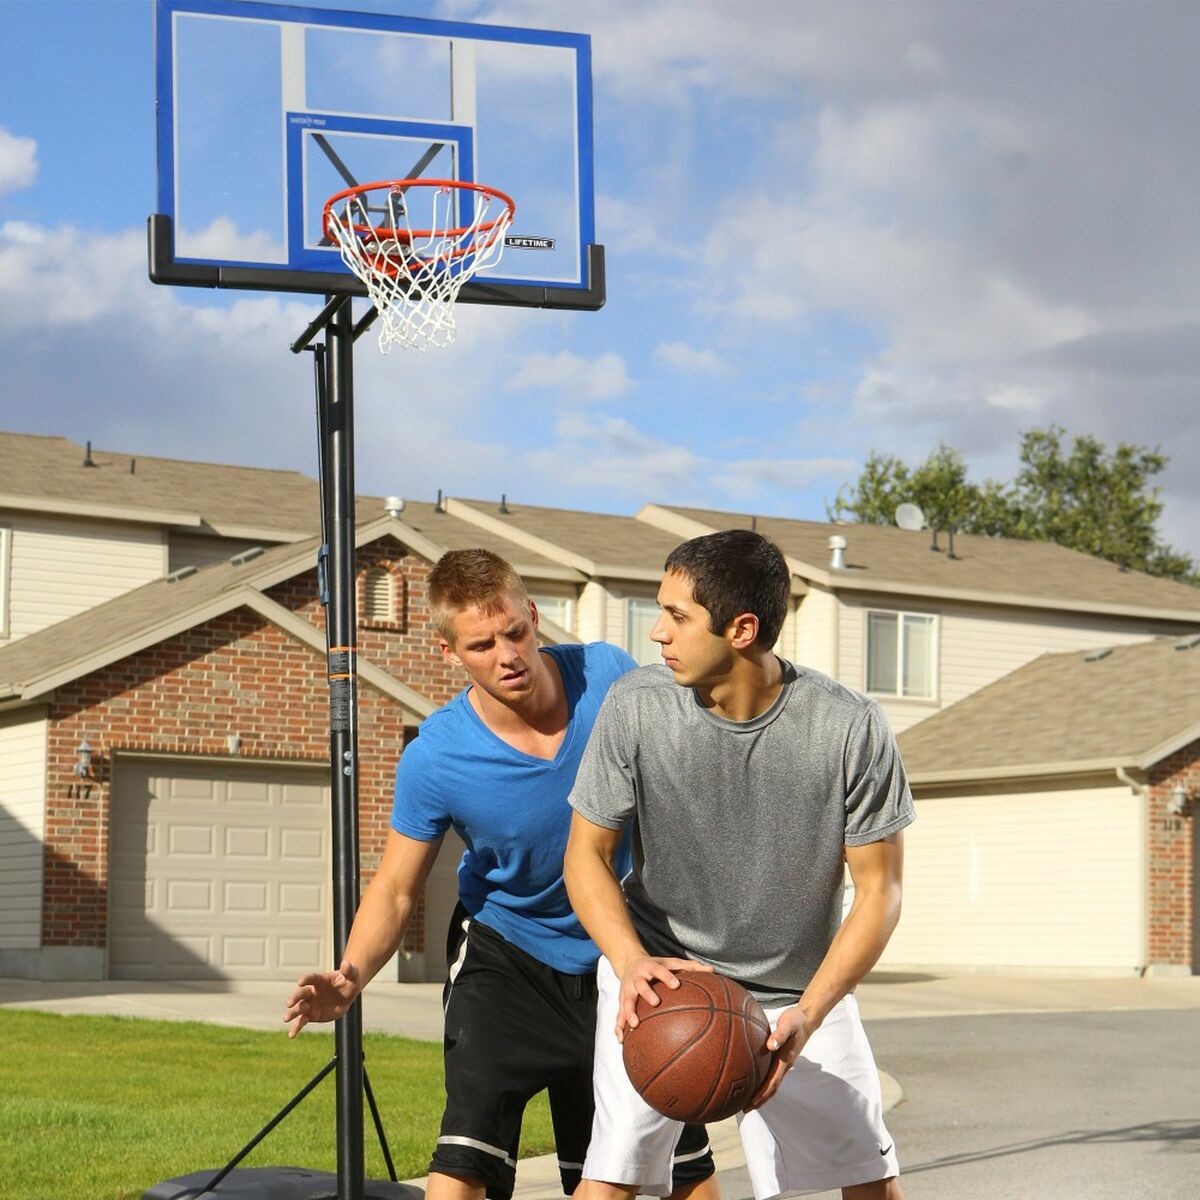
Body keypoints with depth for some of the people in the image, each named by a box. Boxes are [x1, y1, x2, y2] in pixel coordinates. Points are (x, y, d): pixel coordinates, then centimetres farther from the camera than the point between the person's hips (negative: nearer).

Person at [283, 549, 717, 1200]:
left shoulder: (606, 676, -17)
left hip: (621, 953, 3)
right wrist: (351, 976, -32)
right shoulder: (435, 757, -23)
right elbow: (395, 891, -13)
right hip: (504, 956, -2)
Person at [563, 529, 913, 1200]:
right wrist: (631, 962, -26)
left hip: (800, 986, 1)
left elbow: (879, 888, -12)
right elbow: (588, 854, -8)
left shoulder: (850, 729, -21)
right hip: (659, 969, 0)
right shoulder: (635, 706, -18)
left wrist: (808, 1016, -24)